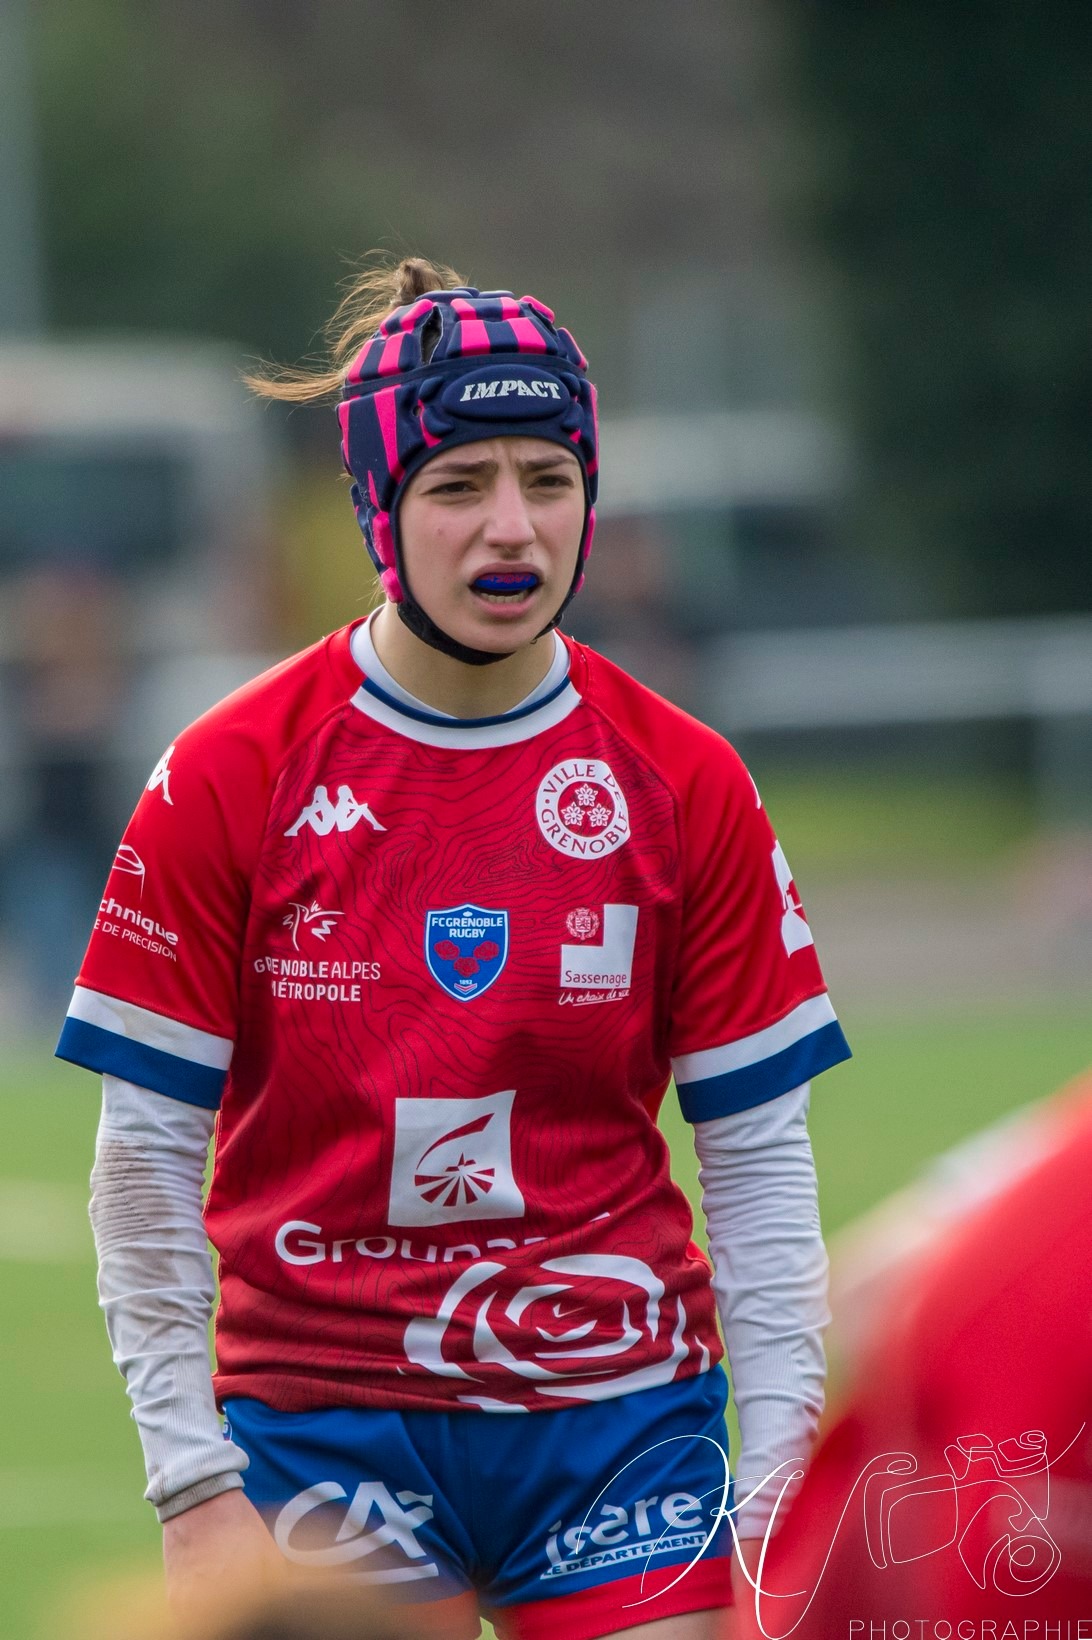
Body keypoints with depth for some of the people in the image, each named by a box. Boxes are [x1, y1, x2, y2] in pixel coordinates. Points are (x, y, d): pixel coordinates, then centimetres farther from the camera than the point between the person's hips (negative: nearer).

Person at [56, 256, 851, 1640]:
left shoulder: (684, 786, 1)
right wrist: (196, 1486, -6)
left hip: (620, 1409, 1)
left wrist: (783, 1468, -4)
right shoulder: (229, 777, -3)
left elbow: (758, 1157, 4)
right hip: (324, 1411, -1)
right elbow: (147, 1156, -1)